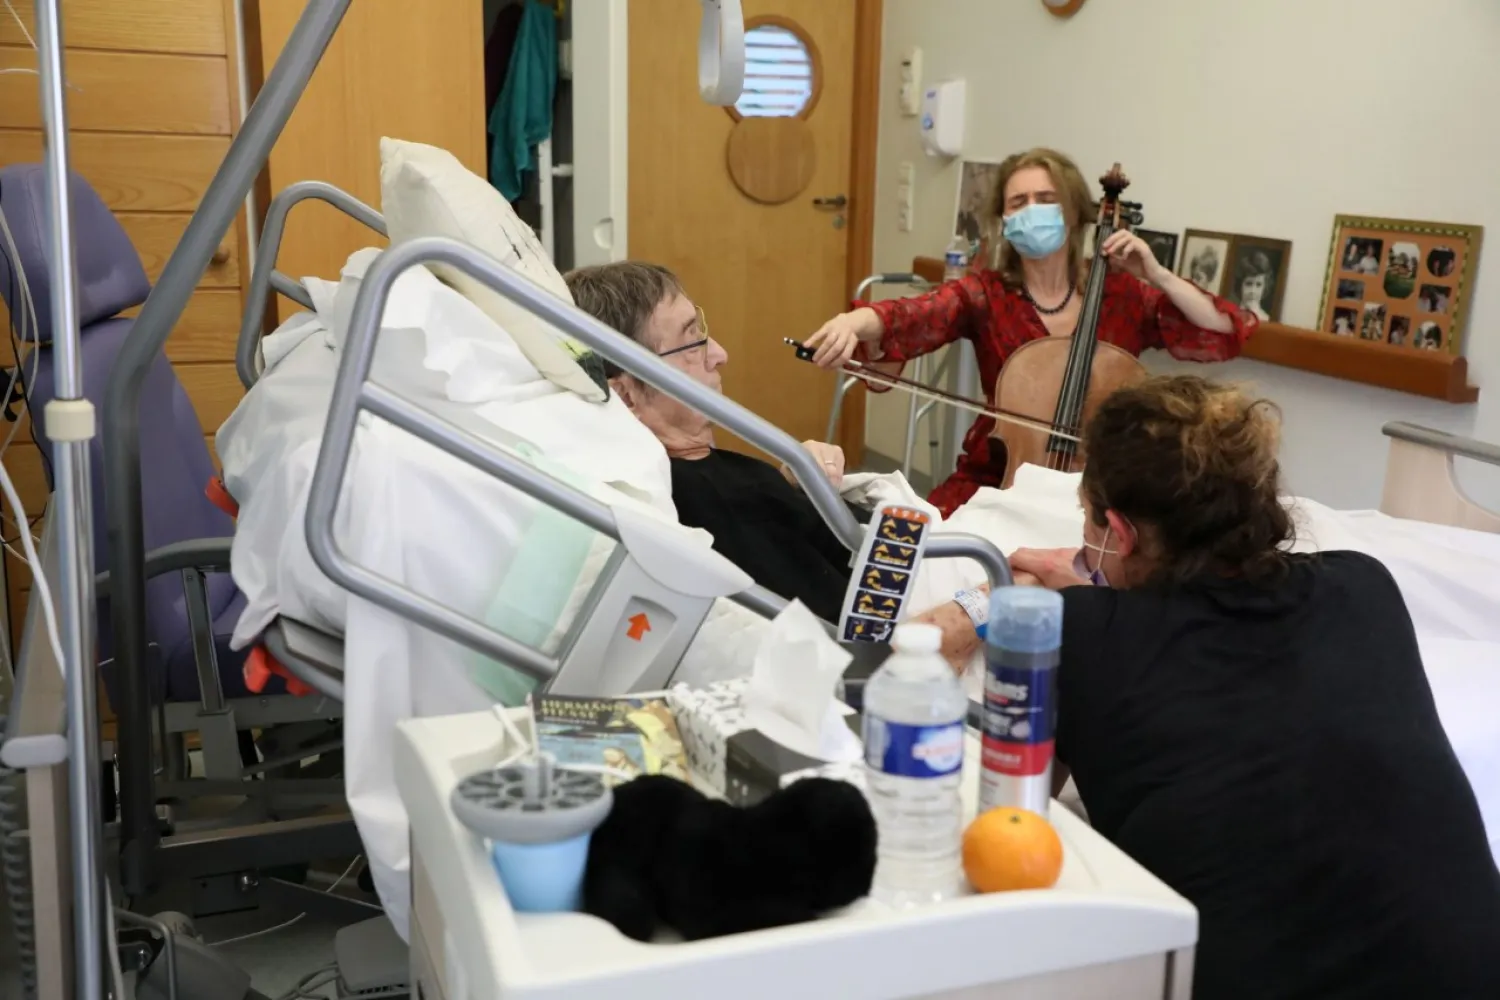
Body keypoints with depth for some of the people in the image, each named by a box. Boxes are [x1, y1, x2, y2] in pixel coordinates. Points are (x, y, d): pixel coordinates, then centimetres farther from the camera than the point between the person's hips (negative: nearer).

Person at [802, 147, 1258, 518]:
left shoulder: (1122, 294, -1)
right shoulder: (984, 294, -4)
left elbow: (1229, 333, -3)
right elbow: (913, 315, -26)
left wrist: (1157, 275, -13)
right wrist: (857, 321, -48)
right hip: (997, 477, 0)